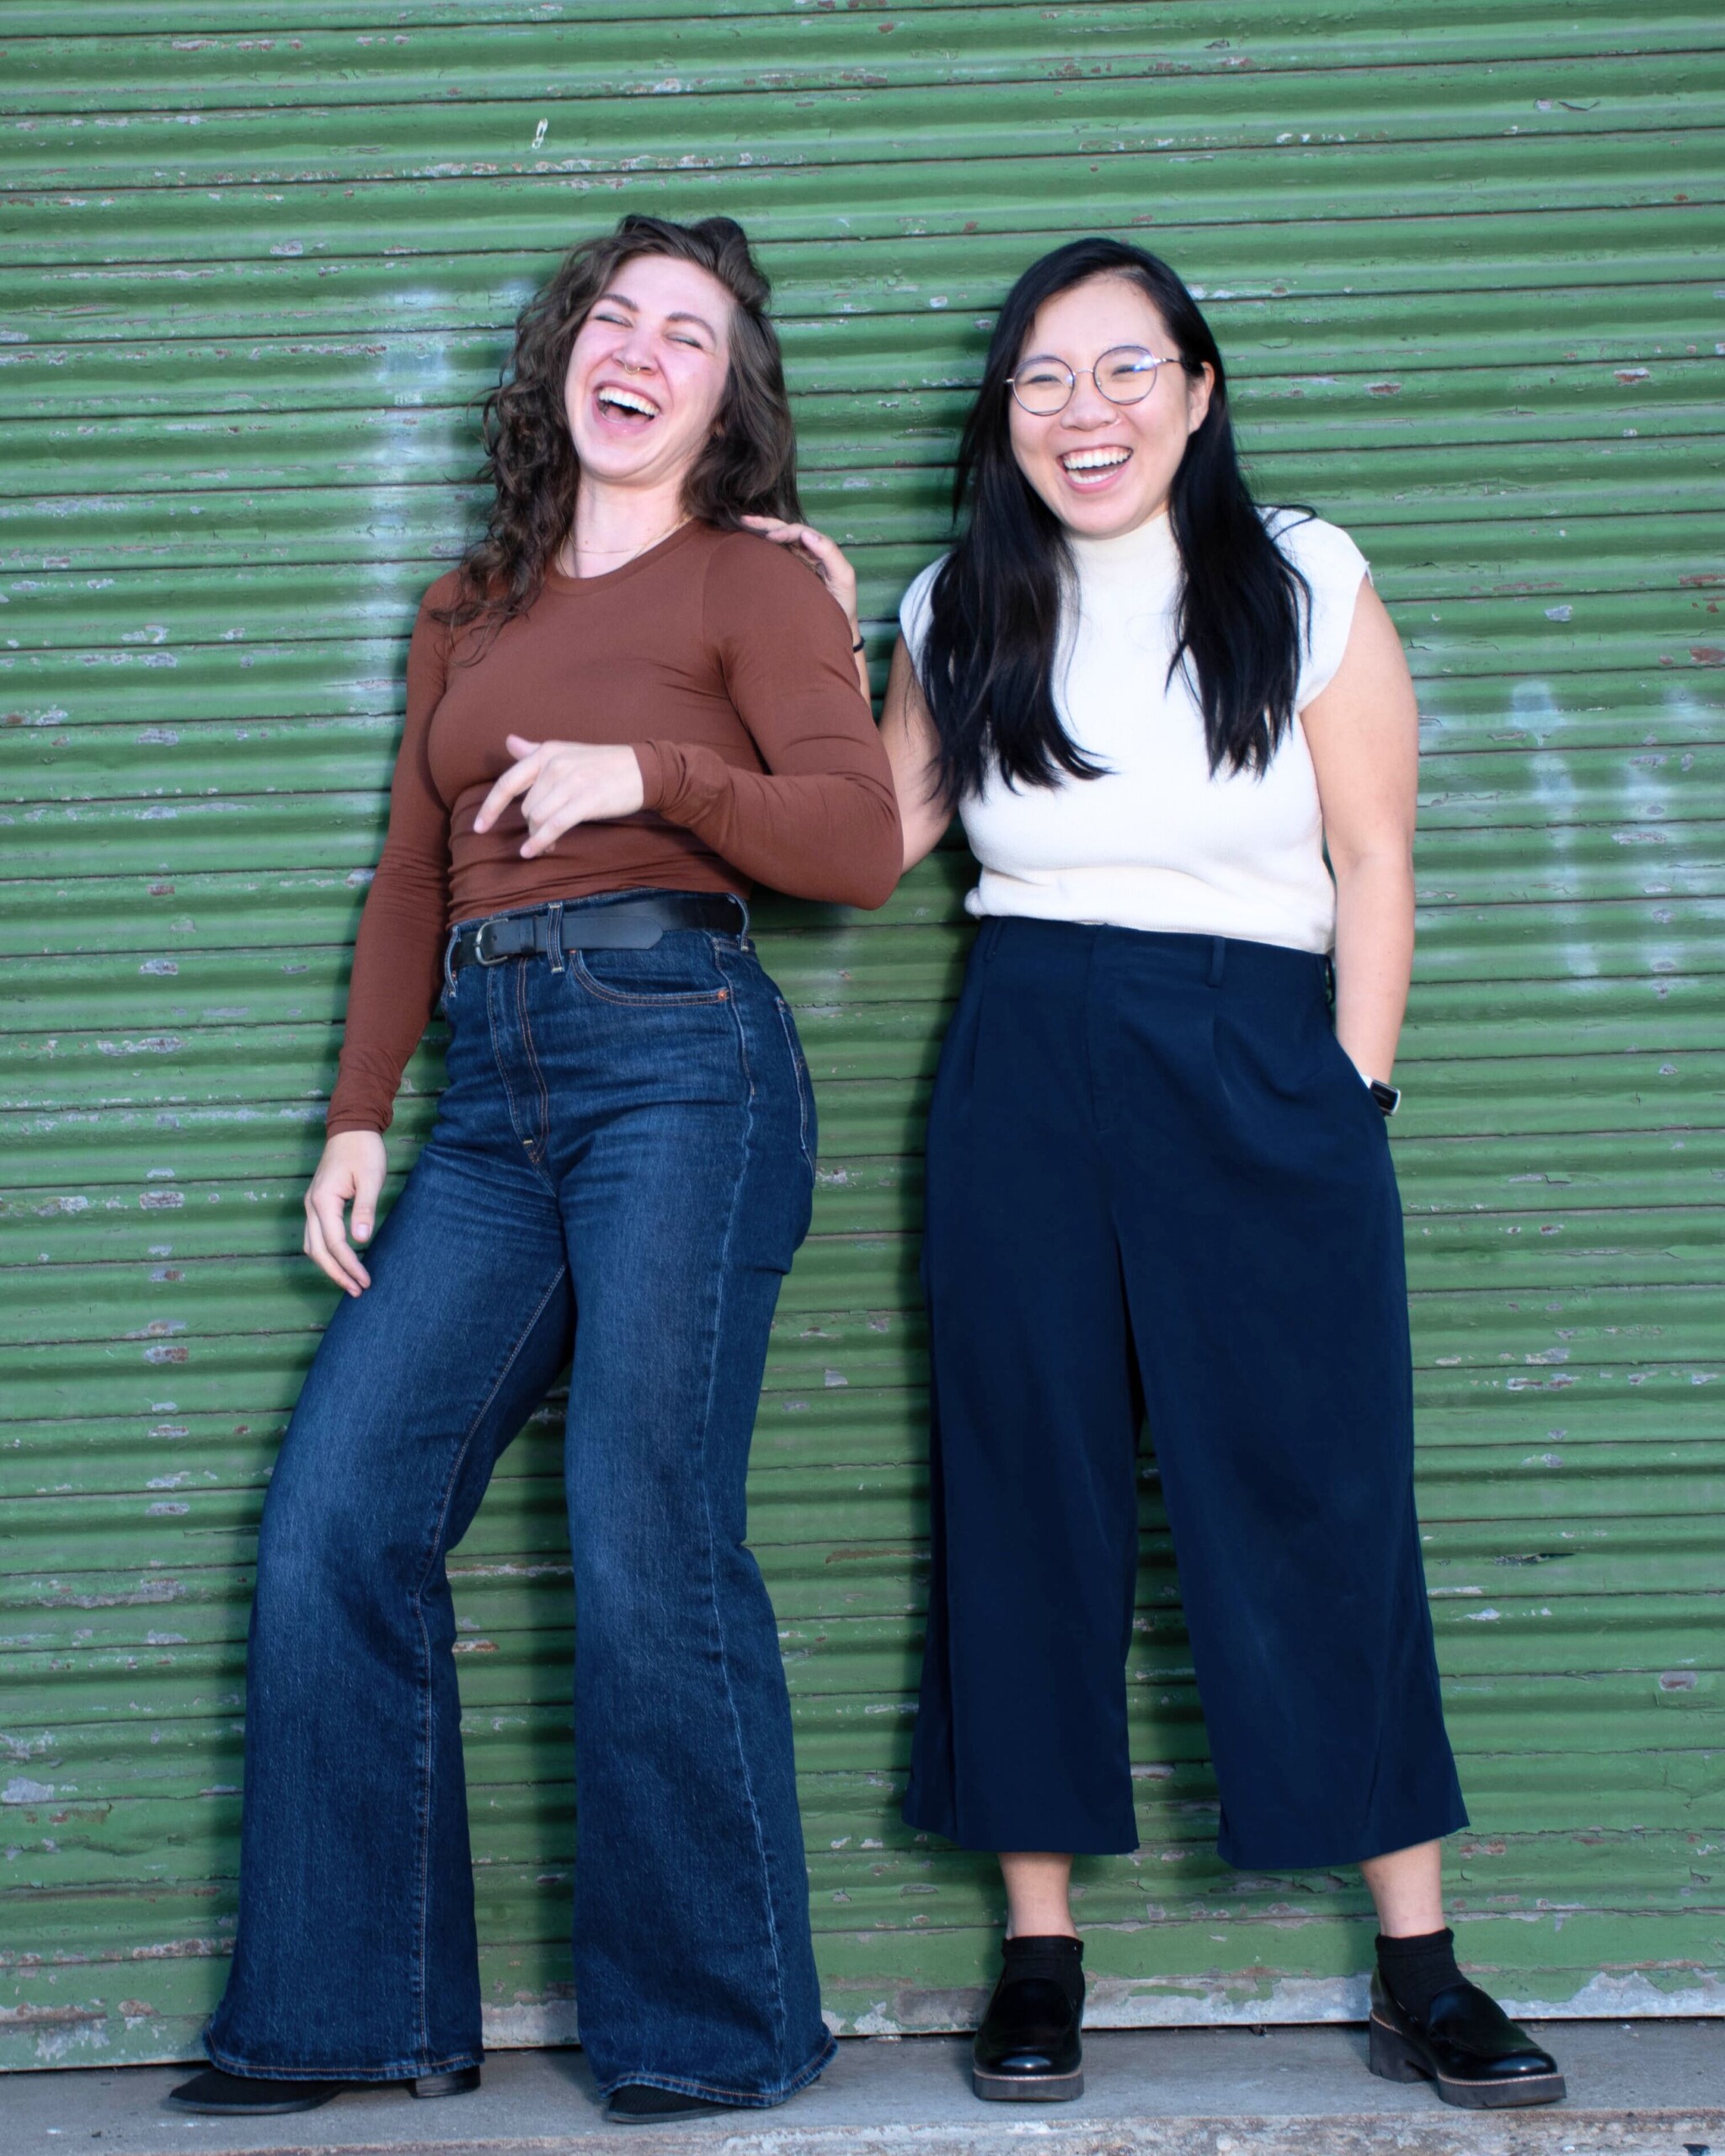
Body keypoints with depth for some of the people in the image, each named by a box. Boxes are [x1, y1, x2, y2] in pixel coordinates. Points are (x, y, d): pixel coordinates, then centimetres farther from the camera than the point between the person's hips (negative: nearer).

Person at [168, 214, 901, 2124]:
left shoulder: (755, 589, 6)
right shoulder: (470, 611, 22)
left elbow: (863, 839, -6)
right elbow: (409, 883, 20)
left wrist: (649, 770, -19)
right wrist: (357, 1120, 12)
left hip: (677, 1053, -6)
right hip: (493, 1090, 6)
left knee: (644, 1550, -9)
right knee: (334, 1519, -2)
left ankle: (714, 2030, 5)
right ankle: (351, 2009, 9)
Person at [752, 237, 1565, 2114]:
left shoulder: (1305, 586, 3)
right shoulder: (961, 616, 9)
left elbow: (1374, 864, 3)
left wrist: (1350, 1098, -3)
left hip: (1261, 1066, -2)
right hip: (1025, 1076, 2)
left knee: (1322, 1501, -1)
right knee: (1028, 1499, 3)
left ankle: (1418, 1966, 7)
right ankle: (1039, 1945, 13)